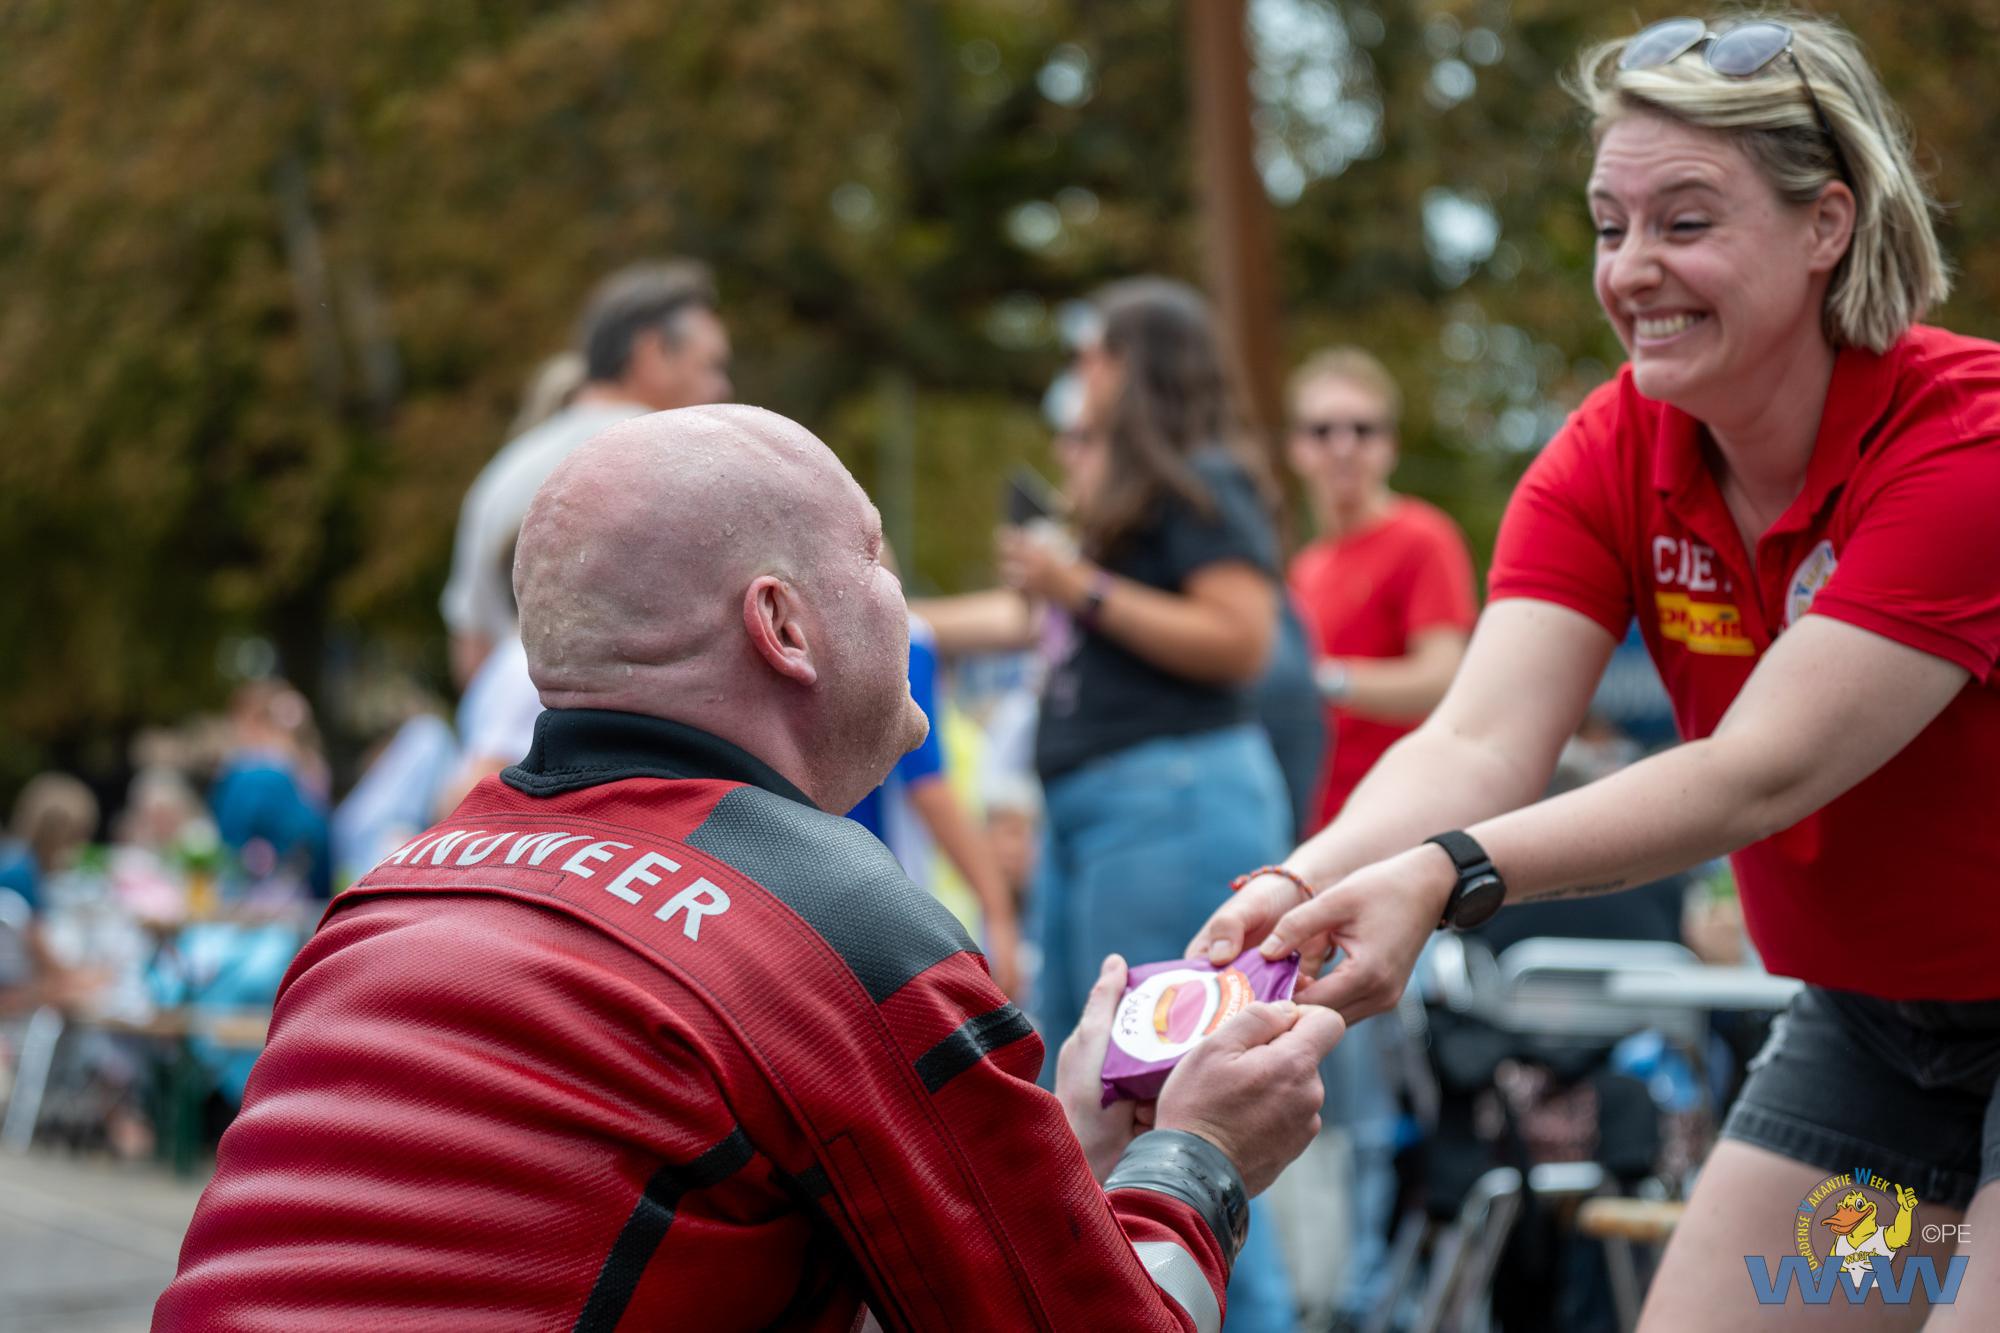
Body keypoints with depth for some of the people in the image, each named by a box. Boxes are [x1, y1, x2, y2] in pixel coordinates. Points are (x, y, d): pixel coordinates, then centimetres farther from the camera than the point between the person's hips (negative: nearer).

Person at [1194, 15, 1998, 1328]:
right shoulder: (1610, 459, -6)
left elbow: (1763, 772, -32)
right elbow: (1479, 743, -19)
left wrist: (1449, 873, -44)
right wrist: (1299, 886, -40)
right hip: (1860, 1013, 6)